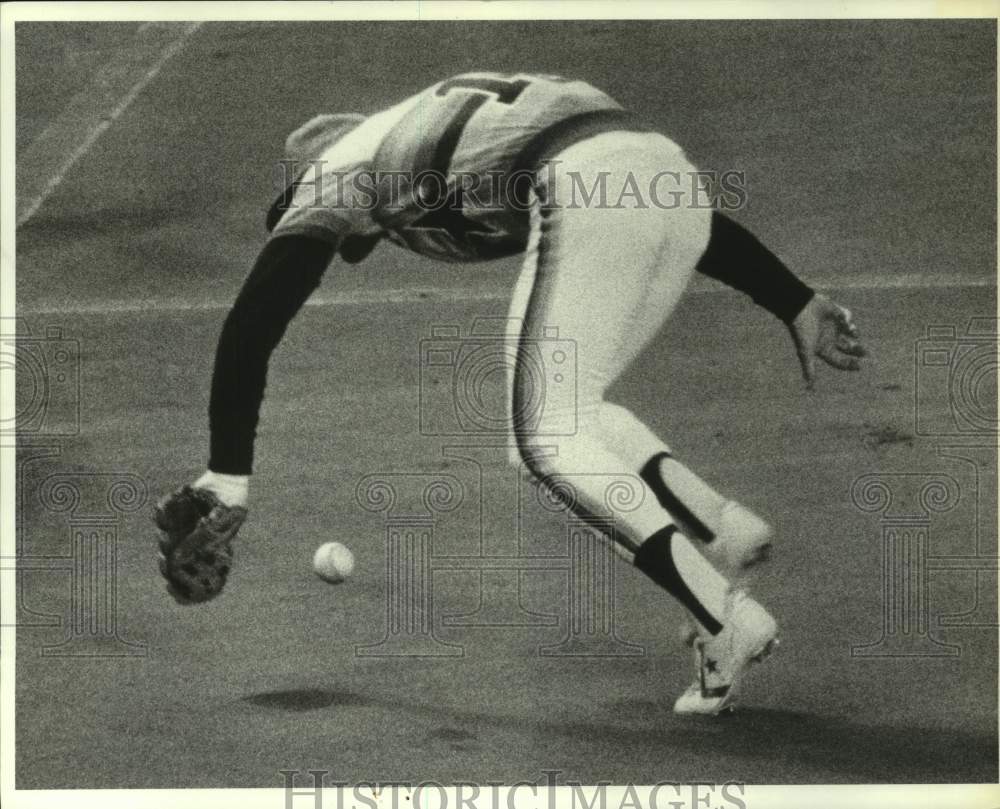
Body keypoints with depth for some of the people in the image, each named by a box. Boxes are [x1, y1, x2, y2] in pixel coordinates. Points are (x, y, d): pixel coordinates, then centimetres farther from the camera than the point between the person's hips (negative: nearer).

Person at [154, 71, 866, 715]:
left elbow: (252, 324, 10)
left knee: (549, 439, 0)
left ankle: (727, 619, -11)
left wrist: (227, 482, 9)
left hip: (589, 192, -7)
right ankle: (721, 528, 6)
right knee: (570, 413, 21)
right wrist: (797, 305, 27)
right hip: (671, 171, 8)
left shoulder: (337, 167, 23)